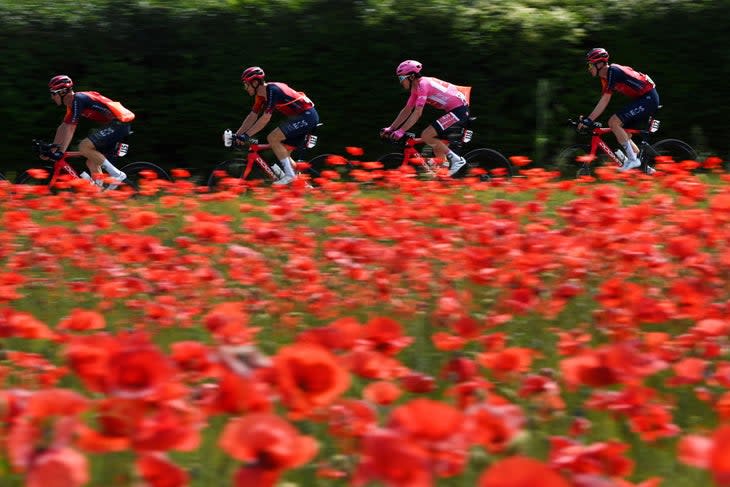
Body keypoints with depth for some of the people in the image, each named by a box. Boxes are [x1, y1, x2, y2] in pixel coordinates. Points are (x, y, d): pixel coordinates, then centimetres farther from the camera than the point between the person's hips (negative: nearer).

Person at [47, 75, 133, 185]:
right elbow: (63, 128, 22)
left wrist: (60, 152, -20)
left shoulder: (78, 99, -14)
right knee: (92, 162, 9)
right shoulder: (72, 103, 15)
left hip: (120, 122, -10)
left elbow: (70, 129, -18)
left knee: (84, 146, -21)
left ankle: (117, 175, -15)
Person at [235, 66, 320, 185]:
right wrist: (237, 134, 7)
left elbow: (265, 118, -26)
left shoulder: (272, 91, -22)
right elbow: (253, 116, 13)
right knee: (284, 153, 10)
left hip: (307, 116, -10)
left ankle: (290, 174, -16)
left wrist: (246, 135, -26)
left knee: (272, 138, -19)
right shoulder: (261, 95, 7)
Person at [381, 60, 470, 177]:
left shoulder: (422, 84, -16)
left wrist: (401, 131, -24)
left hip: (459, 110, -10)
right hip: (454, 110, 10)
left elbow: (417, 113, -22)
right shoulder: (416, 88, 13)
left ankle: (456, 160, -11)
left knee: (426, 136, -16)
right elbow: (406, 111, 18)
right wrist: (390, 129, 13)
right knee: (436, 146, 12)